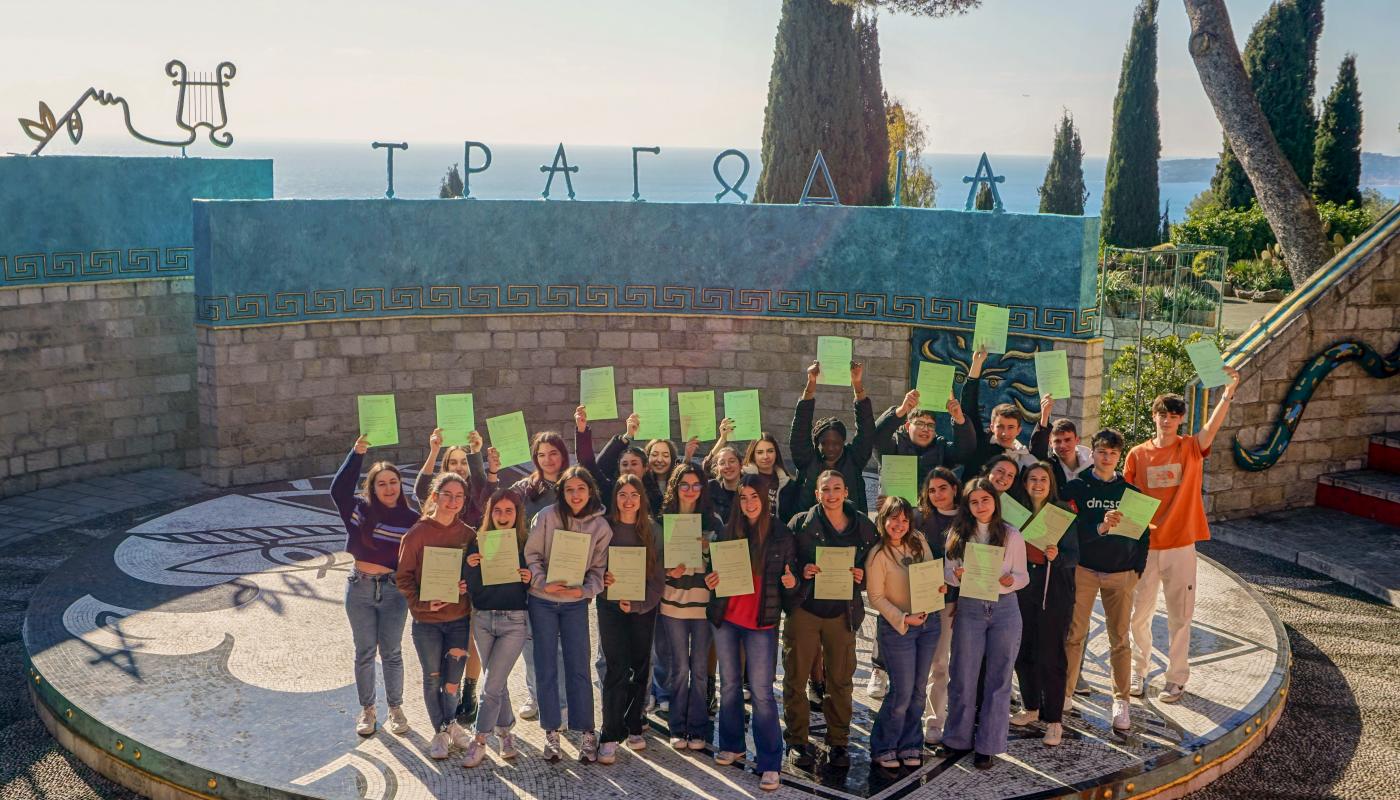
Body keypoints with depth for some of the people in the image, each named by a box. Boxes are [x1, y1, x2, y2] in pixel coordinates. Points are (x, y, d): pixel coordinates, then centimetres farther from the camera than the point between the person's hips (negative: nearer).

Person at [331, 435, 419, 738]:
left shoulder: (411, 519, -5)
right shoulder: (359, 510, -4)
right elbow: (338, 489, -20)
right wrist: (356, 454, -24)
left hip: (394, 591, -1)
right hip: (359, 589, 1)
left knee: (391, 653, 10)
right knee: (364, 653, 11)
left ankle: (395, 708, 25)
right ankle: (367, 710, 24)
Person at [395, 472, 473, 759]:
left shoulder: (468, 534, 1)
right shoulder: (417, 534, -7)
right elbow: (404, 577, -5)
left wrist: (468, 586, -11)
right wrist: (422, 604, -18)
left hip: (459, 619, 2)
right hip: (427, 620, -2)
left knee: (452, 680, 5)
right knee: (433, 679, 8)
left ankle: (449, 724, 32)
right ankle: (441, 732, 26)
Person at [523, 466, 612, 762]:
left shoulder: (600, 526, -4)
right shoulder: (547, 517, -9)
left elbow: (599, 568, 0)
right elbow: (531, 555, -5)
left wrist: (585, 590, -18)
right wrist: (543, 582, -20)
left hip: (576, 603, 1)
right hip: (542, 601, -1)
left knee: (578, 668, 1)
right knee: (546, 668, 5)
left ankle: (586, 732, 9)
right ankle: (551, 732, 16)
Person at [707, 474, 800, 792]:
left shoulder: (782, 536, -3)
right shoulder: (726, 532, 3)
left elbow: (791, 579, 3)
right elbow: (713, 570, 13)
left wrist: (791, 584, -19)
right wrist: (710, 581, -9)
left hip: (761, 622, -3)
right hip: (725, 619, 3)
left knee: (761, 691, -6)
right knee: (729, 685, 15)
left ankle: (770, 764, -2)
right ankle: (731, 745, 31)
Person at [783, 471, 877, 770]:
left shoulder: (864, 527, 5)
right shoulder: (801, 524, -2)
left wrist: (862, 575, -8)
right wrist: (801, 572, -19)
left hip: (843, 611, 2)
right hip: (804, 610, -2)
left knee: (840, 680, 7)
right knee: (795, 677, 3)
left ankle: (838, 742, 20)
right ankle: (796, 741, 15)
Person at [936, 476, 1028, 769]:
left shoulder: (1012, 536, 1)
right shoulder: (957, 533, 2)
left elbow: (1023, 576, 4)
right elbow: (947, 572, 6)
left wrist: (1009, 580, -18)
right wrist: (957, 575, -17)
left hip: (1005, 609, 0)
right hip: (969, 609, 0)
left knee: (998, 678, 4)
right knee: (963, 677, 5)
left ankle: (987, 746, 14)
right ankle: (958, 739, 20)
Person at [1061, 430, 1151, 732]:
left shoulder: (1130, 491, 7)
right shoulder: (1076, 487, 1)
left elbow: (1143, 534, 11)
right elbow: (1070, 528, -11)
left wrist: (1137, 569, 2)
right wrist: (1100, 527, -27)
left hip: (1121, 573, 2)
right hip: (1083, 569, -1)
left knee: (1119, 639, 4)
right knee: (1074, 635, -2)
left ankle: (1121, 701, 10)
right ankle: (1064, 695, 4)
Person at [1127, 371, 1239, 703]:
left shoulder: (1191, 448, -2)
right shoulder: (1137, 454, 2)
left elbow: (1213, 426, -22)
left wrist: (1228, 393, -38)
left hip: (1180, 546, -1)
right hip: (1144, 547, 2)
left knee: (1179, 616, 5)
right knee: (1139, 614, 10)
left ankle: (1176, 679, 16)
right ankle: (1138, 672, 26)